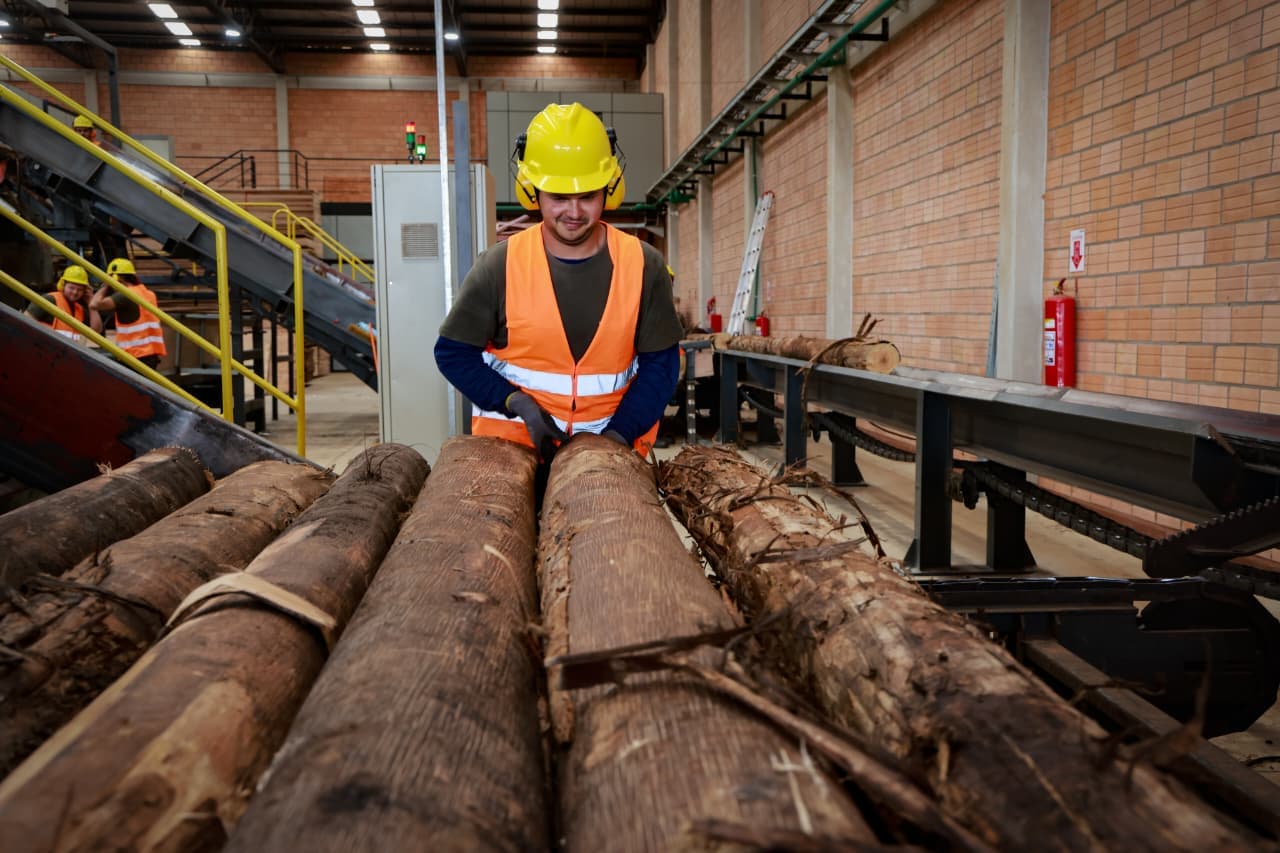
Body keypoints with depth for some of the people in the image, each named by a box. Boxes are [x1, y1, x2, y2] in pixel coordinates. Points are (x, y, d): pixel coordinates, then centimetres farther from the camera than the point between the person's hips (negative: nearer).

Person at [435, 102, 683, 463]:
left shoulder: (643, 265, -7)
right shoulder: (500, 266, -10)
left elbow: (660, 362, -3)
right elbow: (454, 353, -3)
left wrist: (621, 433, -14)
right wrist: (518, 405, -15)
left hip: (610, 443, 1)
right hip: (514, 440, -1)